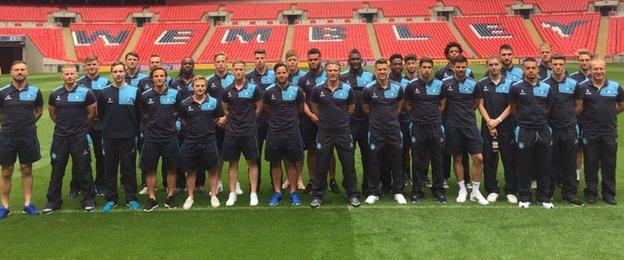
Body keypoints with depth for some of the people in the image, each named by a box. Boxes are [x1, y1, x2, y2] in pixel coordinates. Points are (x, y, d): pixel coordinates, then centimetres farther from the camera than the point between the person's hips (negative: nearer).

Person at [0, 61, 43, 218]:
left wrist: (27, 123, 9)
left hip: (28, 137, 0)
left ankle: (28, 204, 17)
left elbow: (39, 110, 14)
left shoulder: (35, 91, 0)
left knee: (26, 170, 9)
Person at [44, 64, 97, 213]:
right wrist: (62, 124, 15)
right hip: (60, 136, 3)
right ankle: (53, 201, 20)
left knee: (83, 169, 1)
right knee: (57, 169, 8)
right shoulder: (55, 94, 6)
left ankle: (89, 199, 13)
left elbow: (92, 113, 4)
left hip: (79, 137, -3)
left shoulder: (85, 92, -4)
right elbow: (52, 113, 21)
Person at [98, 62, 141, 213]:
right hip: (109, 138, 1)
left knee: (129, 169, 4)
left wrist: (133, 129, 7)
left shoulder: (134, 91, 1)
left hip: (128, 138, -1)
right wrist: (110, 127, 12)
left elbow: (139, 114, 8)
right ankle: (111, 199, 19)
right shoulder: (103, 93, 3)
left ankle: (131, 199, 15)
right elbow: (100, 115, 13)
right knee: (109, 169, 7)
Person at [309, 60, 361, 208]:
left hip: (343, 132, 0)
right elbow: (314, 107, 14)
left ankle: (352, 194, 19)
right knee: (321, 165, 5)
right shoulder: (318, 90, -1)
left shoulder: (347, 89, 0)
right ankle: (317, 195, 16)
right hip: (324, 133, 0)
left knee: (348, 165, 6)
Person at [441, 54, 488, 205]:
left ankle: (475, 192, 9)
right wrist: (453, 114, 10)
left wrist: (466, 114, 13)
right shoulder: (445, 83, -1)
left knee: (478, 158, -4)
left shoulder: (473, 84, 2)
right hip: (453, 127, -1)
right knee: (457, 159, 8)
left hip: (470, 125, 1)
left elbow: (476, 103, 15)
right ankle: (462, 190, 22)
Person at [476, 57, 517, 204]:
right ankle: (492, 190, 14)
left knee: (509, 159, 1)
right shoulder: (481, 84, 7)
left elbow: (511, 106, 0)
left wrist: (498, 120, -10)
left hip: (506, 126, -1)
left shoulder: (509, 83, 3)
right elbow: (481, 105, 4)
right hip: (487, 127, 1)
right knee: (489, 160, 4)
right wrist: (489, 122, -7)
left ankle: (511, 191, 10)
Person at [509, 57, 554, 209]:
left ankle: (543, 197, 18)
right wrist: (523, 119, 10)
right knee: (524, 166, 3)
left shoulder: (546, 88, 7)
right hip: (524, 131, -2)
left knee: (544, 165, 7)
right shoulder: (516, 88, -1)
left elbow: (548, 107, 19)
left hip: (543, 130, 3)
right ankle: (524, 197, 13)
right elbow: (513, 108, 8)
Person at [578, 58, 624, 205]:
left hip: (610, 133, 1)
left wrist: (609, 115, 10)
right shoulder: (583, 87, -2)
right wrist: (587, 117, 0)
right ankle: (591, 192, 17)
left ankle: (609, 193, 20)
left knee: (609, 165, 8)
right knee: (590, 165, 6)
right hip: (590, 133, -1)